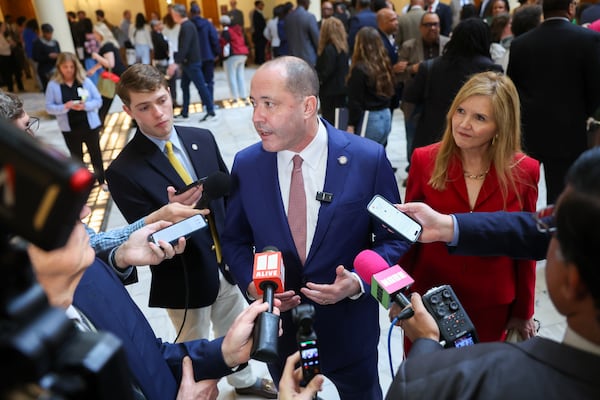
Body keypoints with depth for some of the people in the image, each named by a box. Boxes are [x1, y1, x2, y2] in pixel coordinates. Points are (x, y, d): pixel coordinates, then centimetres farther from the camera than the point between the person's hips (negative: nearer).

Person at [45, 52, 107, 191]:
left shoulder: (85, 81, -6)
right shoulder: (53, 84, -7)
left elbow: (98, 101, -4)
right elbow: (49, 107, -7)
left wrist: (85, 105, -22)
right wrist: (66, 106, -23)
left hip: (90, 125, 0)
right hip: (69, 129, 0)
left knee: (95, 154, 13)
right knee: (76, 157, 14)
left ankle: (101, 180, 30)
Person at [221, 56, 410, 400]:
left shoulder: (369, 159, -17)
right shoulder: (246, 165, -9)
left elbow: (394, 236, -7)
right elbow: (235, 240, 3)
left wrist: (358, 281, -22)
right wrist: (251, 283, -15)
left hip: (349, 325, -1)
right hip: (278, 323, 2)